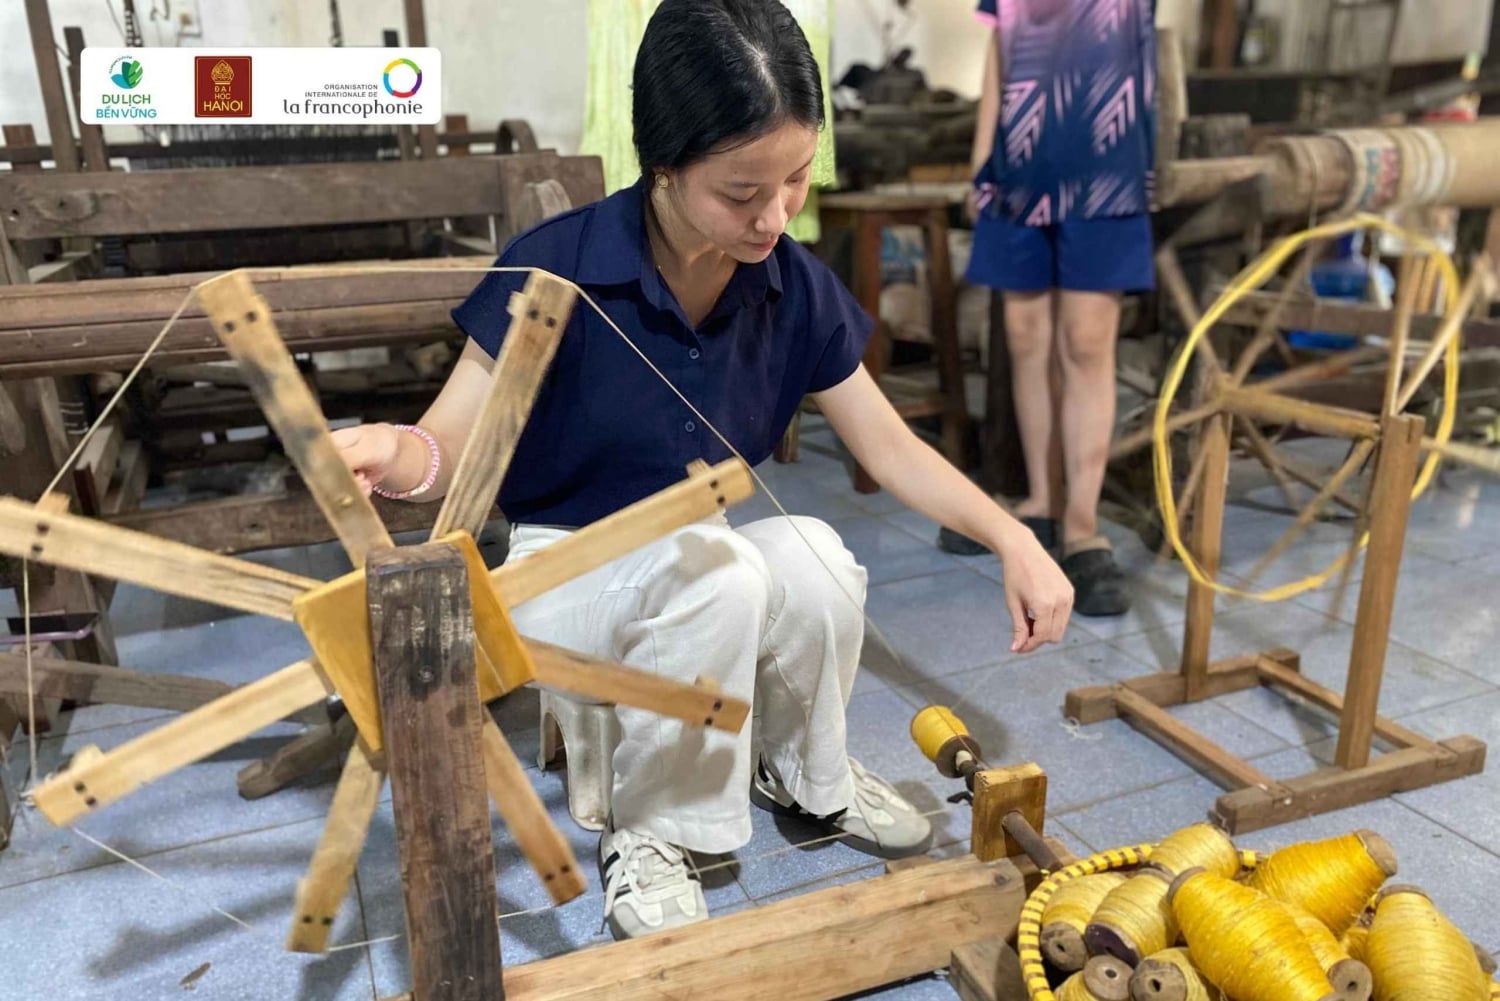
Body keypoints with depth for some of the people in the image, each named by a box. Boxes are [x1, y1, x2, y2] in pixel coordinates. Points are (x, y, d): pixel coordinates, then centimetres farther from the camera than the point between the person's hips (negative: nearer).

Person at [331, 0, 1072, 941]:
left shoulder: (798, 288, -11)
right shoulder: (556, 271, -24)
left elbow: (891, 446, -4)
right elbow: (452, 448, -19)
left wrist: (1014, 539, -15)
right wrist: (389, 452, -43)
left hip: (717, 562, 4)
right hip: (570, 570, -3)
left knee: (815, 556, -29)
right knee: (717, 566, -35)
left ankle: (801, 768, 3)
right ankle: (650, 830, -9)